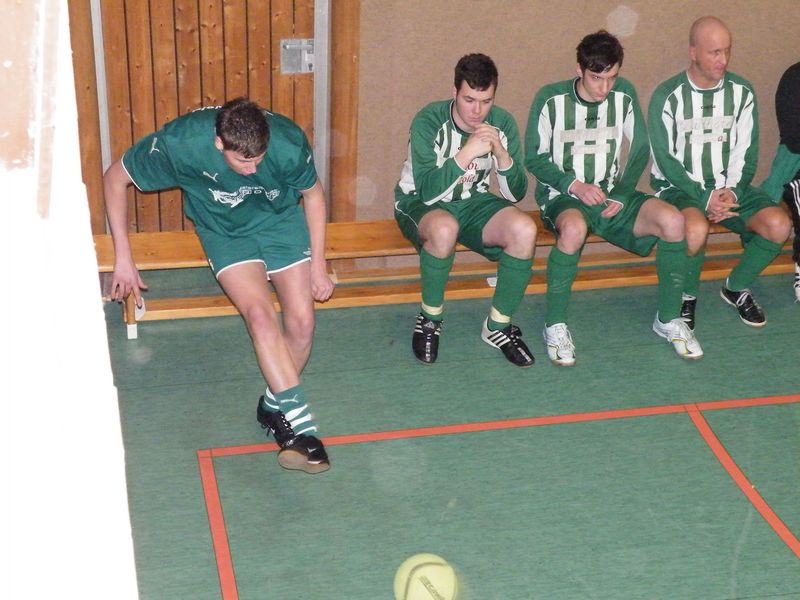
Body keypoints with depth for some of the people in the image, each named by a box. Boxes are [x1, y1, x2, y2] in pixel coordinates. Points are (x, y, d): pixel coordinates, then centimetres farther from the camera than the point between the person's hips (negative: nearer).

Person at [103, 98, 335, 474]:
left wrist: (318, 266, -4)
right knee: (260, 314, -24)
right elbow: (115, 178, -15)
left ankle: (276, 404, 14)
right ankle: (300, 425, -24)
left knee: (302, 322, -12)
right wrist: (123, 258, -13)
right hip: (225, 231, -1)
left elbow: (313, 195, -7)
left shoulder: (288, 142, -29)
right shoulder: (180, 142, -31)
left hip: (281, 220, 2)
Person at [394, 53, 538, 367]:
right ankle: (429, 320, -14)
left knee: (525, 230, -25)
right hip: (420, 203, -4)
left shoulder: (502, 123, -10)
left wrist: (501, 154, -28)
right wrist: (467, 154, -39)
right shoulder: (429, 121, -22)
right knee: (444, 228, -40)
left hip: (473, 202, 4)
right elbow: (427, 192, -29)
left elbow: (515, 194, -10)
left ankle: (498, 326, -7)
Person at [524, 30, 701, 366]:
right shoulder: (551, 99, -8)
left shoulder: (624, 94, 2)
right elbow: (534, 159, -2)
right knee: (574, 227, -41)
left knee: (673, 221, -23)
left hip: (612, 194, 4)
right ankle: (555, 326, -21)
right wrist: (574, 186, -16)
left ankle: (668, 319, -4)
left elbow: (640, 150, 9)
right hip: (562, 196, -4)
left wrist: (621, 195, -6)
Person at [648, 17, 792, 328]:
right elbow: (665, 159, -10)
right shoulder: (667, 96, -9)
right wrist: (704, 198, -18)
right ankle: (686, 296, -7)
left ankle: (736, 288, 5)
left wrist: (732, 191, -13)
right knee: (696, 229, -38)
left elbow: (746, 151, 5)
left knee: (778, 225, -21)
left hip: (729, 187, 4)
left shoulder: (742, 92, 3)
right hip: (679, 186, -4)